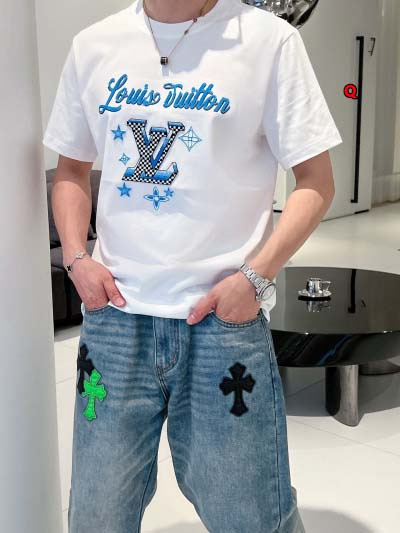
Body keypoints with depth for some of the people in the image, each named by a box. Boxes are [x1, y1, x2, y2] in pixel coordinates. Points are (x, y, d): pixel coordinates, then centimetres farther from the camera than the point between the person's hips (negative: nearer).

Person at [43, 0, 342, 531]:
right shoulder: (93, 45, 8)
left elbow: (316, 181, -2)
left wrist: (254, 277, -12)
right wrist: (76, 257, 2)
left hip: (224, 315, -2)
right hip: (114, 311, 3)